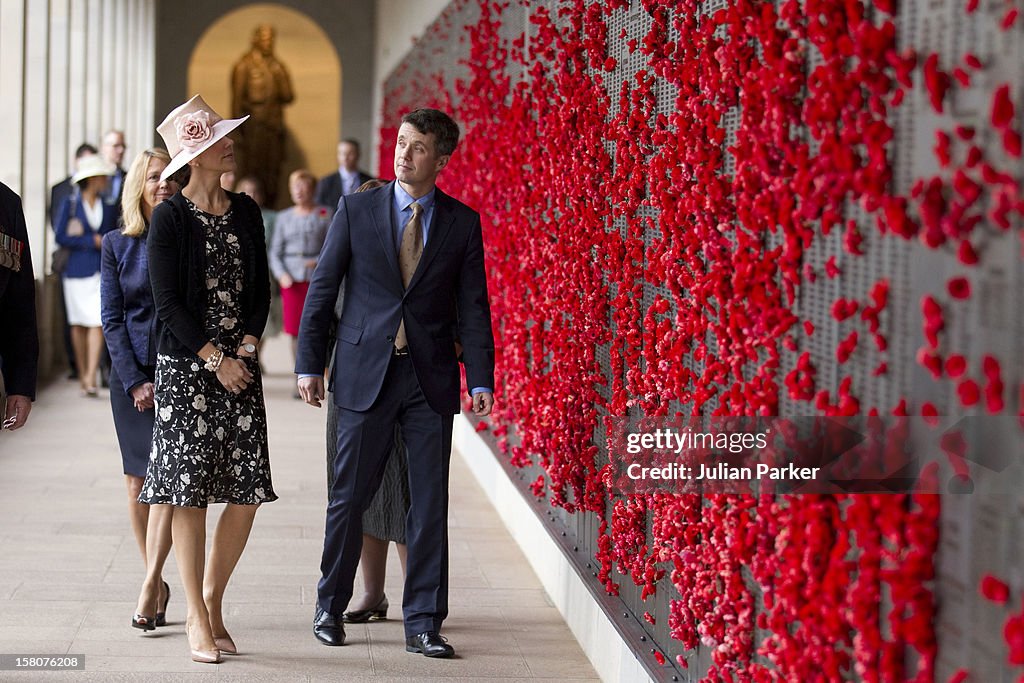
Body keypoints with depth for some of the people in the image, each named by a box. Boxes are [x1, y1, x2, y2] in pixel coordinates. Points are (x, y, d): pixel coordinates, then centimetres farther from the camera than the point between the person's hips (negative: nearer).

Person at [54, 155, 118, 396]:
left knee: (98, 322, -10)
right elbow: (61, 237, -5)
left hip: (103, 270, 1)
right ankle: (82, 374, 14)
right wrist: (92, 241, -9)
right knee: (78, 324, 4)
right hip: (77, 270, -1)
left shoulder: (108, 208, 11)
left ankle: (91, 377, -14)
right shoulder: (70, 204, 3)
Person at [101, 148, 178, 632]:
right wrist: (135, 382, -6)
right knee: (138, 483, 5)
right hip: (131, 375, 2)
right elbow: (112, 320, 4)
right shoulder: (117, 244, 6)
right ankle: (157, 583, 15)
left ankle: (150, 584, -9)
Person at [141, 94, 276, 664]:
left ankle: (213, 602, 18)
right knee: (190, 493, -3)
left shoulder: (245, 211, 10)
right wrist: (215, 361, -11)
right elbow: (167, 301, -8)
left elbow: (260, 289, 11)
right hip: (186, 367, -5)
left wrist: (246, 348, -3)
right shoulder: (170, 217, -5)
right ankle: (198, 620, 6)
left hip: (239, 365, 5)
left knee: (247, 492, 0)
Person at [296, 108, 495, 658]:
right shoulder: (356, 210, 2)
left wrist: (480, 379, -5)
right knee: (349, 497, 6)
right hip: (365, 374, -1)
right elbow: (322, 288, 4)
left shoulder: (463, 222, 4)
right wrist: (310, 364, 0)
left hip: (431, 378, 1)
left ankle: (423, 623, 11)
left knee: (429, 504, 2)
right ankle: (330, 607, 24)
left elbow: (473, 306, 4)